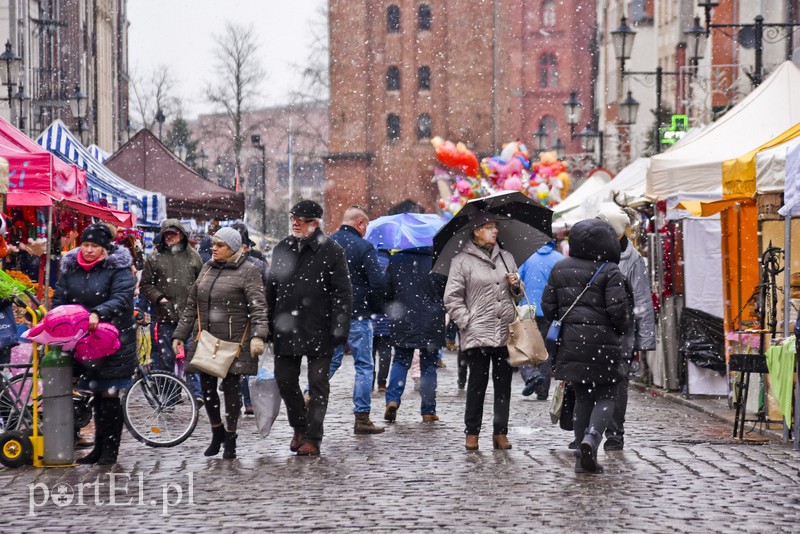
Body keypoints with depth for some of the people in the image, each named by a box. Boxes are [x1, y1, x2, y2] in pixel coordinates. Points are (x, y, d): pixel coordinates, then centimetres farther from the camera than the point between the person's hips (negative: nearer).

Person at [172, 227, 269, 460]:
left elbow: (258, 307, -14)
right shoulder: (207, 269, 14)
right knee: (207, 387, 7)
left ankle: (230, 439, 14)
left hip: (234, 342, -6)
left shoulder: (248, 271, -5)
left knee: (231, 387, 1)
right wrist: (179, 335, 15)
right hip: (206, 341, 6)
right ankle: (217, 432, 26)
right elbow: (191, 306, 18)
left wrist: (258, 336, -27)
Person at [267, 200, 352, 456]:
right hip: (286, 330, 5)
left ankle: (312, 438, 8)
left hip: (319, 331, -5)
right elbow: (270, 290, 17)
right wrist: (268, 325, 13)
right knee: (285, 381, 7)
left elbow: (343, 293, -6)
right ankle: (300, 429, 27)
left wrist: (339, 328, -12)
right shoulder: (281, 250, 11)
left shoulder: (331, 250, -4)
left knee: (318, 384, 1)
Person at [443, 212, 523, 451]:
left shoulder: (506, 257, 17)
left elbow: (518, 296, 25)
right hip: (477, 334, -5)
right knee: (477, 384, -3)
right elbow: (452, 298, -1)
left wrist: (516, 286, 3)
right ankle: (472, 433, 7)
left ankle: (501, 433, 11)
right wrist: (467, 322, -9)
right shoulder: (462, 261, 1)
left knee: (504, 384, 5)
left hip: (506, 333, 5)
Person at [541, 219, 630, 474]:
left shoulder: (560, 269, 6)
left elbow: (548, 306, 8)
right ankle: (592, 437, -21)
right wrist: (620, 329, 5)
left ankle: (582, 458, 11)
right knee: (605, 396, 6)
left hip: (570, 342, 5)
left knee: (582, 397, 14)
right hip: (602, 341, -5)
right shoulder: (609, 272, -9)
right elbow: (618, 308, -15)